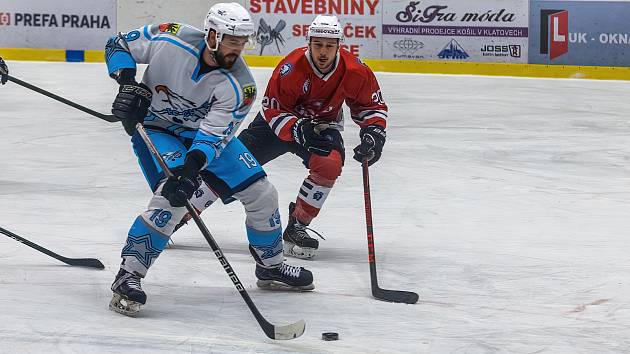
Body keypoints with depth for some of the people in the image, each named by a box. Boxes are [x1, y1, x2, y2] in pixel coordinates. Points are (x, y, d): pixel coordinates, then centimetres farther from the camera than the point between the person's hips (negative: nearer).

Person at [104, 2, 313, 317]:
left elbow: (215, 134, -28)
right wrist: (129, 83, -28)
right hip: (155, 127, -4)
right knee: (173, 196, -31)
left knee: (261, 194, 4)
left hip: (205, 133, 4)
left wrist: (191, 167, -45)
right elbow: (117, 45, -12)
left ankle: (270, 267, 29)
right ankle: (127, 276, -25)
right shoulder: (171, 40, -27)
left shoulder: (240, 87, -23)